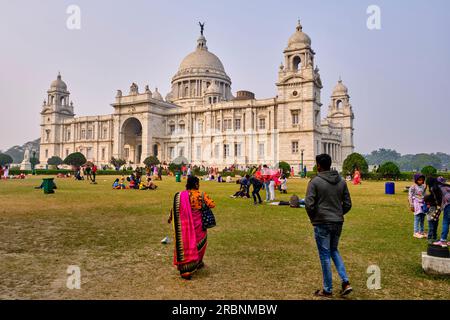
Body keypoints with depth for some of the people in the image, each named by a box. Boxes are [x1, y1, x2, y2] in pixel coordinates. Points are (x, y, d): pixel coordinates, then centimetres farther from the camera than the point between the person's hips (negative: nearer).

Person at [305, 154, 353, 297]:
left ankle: (328, 290, 16)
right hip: (338, 223, 5)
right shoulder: (341, 181, 5)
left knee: (325, 255, 6)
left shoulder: (315, 181, -12)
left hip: (322, 224, -5)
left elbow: (309, 204, -15)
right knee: (334, 250, 23)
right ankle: (346, 282, 13)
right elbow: (347, 204, 7)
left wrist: (313, 218, 2)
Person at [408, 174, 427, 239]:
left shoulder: (423, 186, 8)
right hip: (416, 203, -6)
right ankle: (416, 233, -4)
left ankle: (422, 232, 18)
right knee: (417, 218, -9)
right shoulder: (413, 187, -10)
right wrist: (411, 206, -9)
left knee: (422, 219, 8)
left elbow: (424, 195, 18)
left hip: (422, 203, 6)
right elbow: (410, 196, -8)